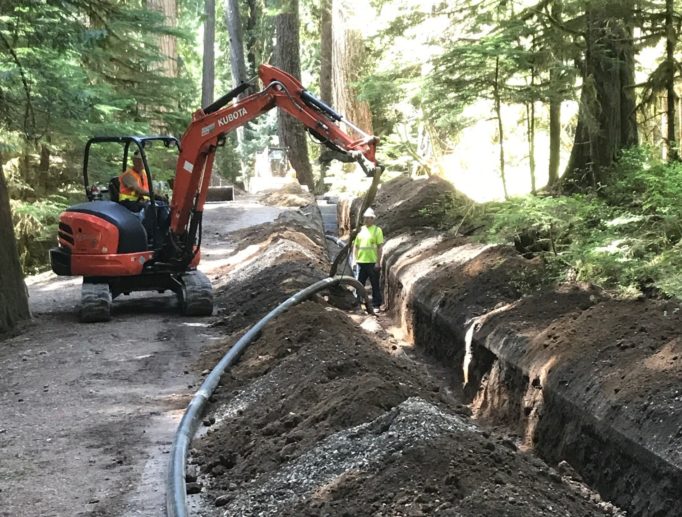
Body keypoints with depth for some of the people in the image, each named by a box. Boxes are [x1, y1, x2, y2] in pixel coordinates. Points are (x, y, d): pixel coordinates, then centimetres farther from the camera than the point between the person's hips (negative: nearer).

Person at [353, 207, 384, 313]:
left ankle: (376, 305, 10)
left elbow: (380, 247, -5)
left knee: (375, 285, 4)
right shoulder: (360, 230, 11)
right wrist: (354, 260, 8)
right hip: (361, 262, 4)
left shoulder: (377, 230, -2)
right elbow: (355, 246, 15)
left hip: (372, 262, -4)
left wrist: (378, 262, -11)